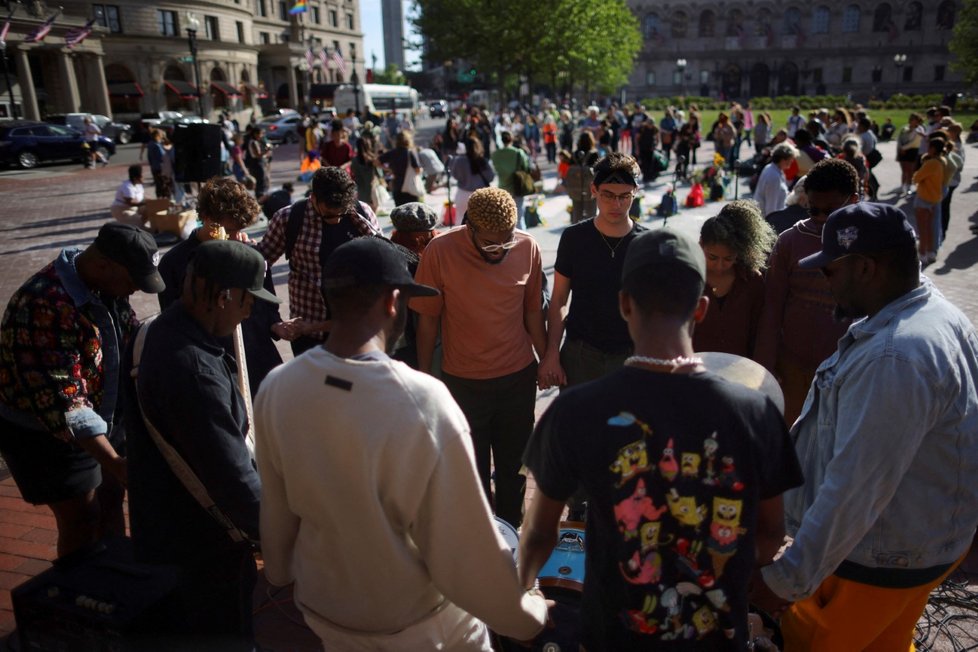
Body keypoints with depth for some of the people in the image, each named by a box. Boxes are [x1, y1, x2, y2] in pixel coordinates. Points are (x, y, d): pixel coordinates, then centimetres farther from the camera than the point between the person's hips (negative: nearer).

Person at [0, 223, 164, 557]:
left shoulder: (106, 285, -5)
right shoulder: (44, 307, -32)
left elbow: (132, 341, 9)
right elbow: (60, 401, -35)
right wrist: (115, 462, -37)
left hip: (102, 418, 8)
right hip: (46, 432, -8)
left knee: (111, 498, 18)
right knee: (82, 518, 3)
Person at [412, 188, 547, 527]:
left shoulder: (528, 248, -9)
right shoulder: (440, 251, -17)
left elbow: (533, 311, 4)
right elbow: (427, 319, -7)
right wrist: (423, 376, -1)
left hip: (519, 377, 2)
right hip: (463, 382, -2)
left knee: (514, 466, 17)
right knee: (472, 470, 13)